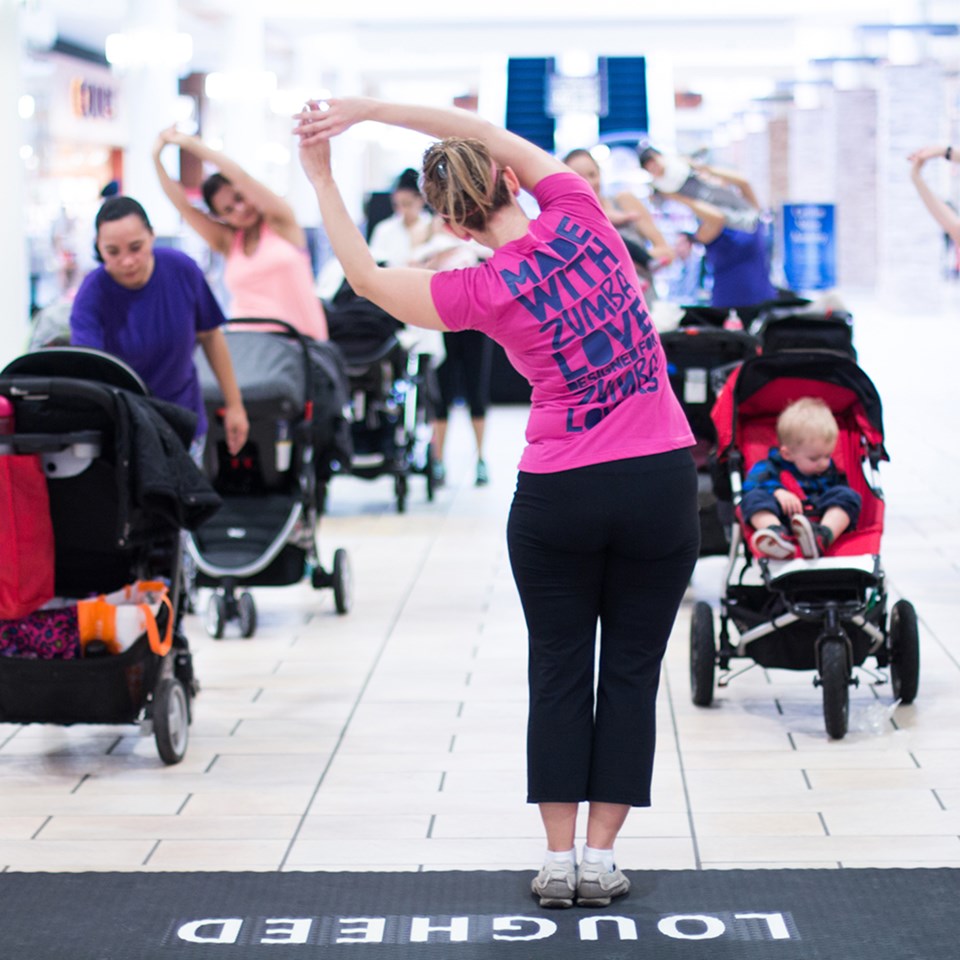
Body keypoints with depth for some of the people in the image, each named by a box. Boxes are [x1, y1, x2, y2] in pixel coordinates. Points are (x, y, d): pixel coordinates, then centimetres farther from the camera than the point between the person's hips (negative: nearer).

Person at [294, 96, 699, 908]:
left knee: (558, 674, 12)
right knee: (631, 672, 9)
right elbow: (489, 132, 7)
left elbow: (366, 277, 4)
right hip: (661, 481, 2)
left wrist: (321, 179, 9)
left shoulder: (482, 292, -9)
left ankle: (559, 861, 12)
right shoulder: (577, 216, -4)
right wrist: (365, 107, 6)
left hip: (559, 496, -2)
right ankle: (601, 860, 10)